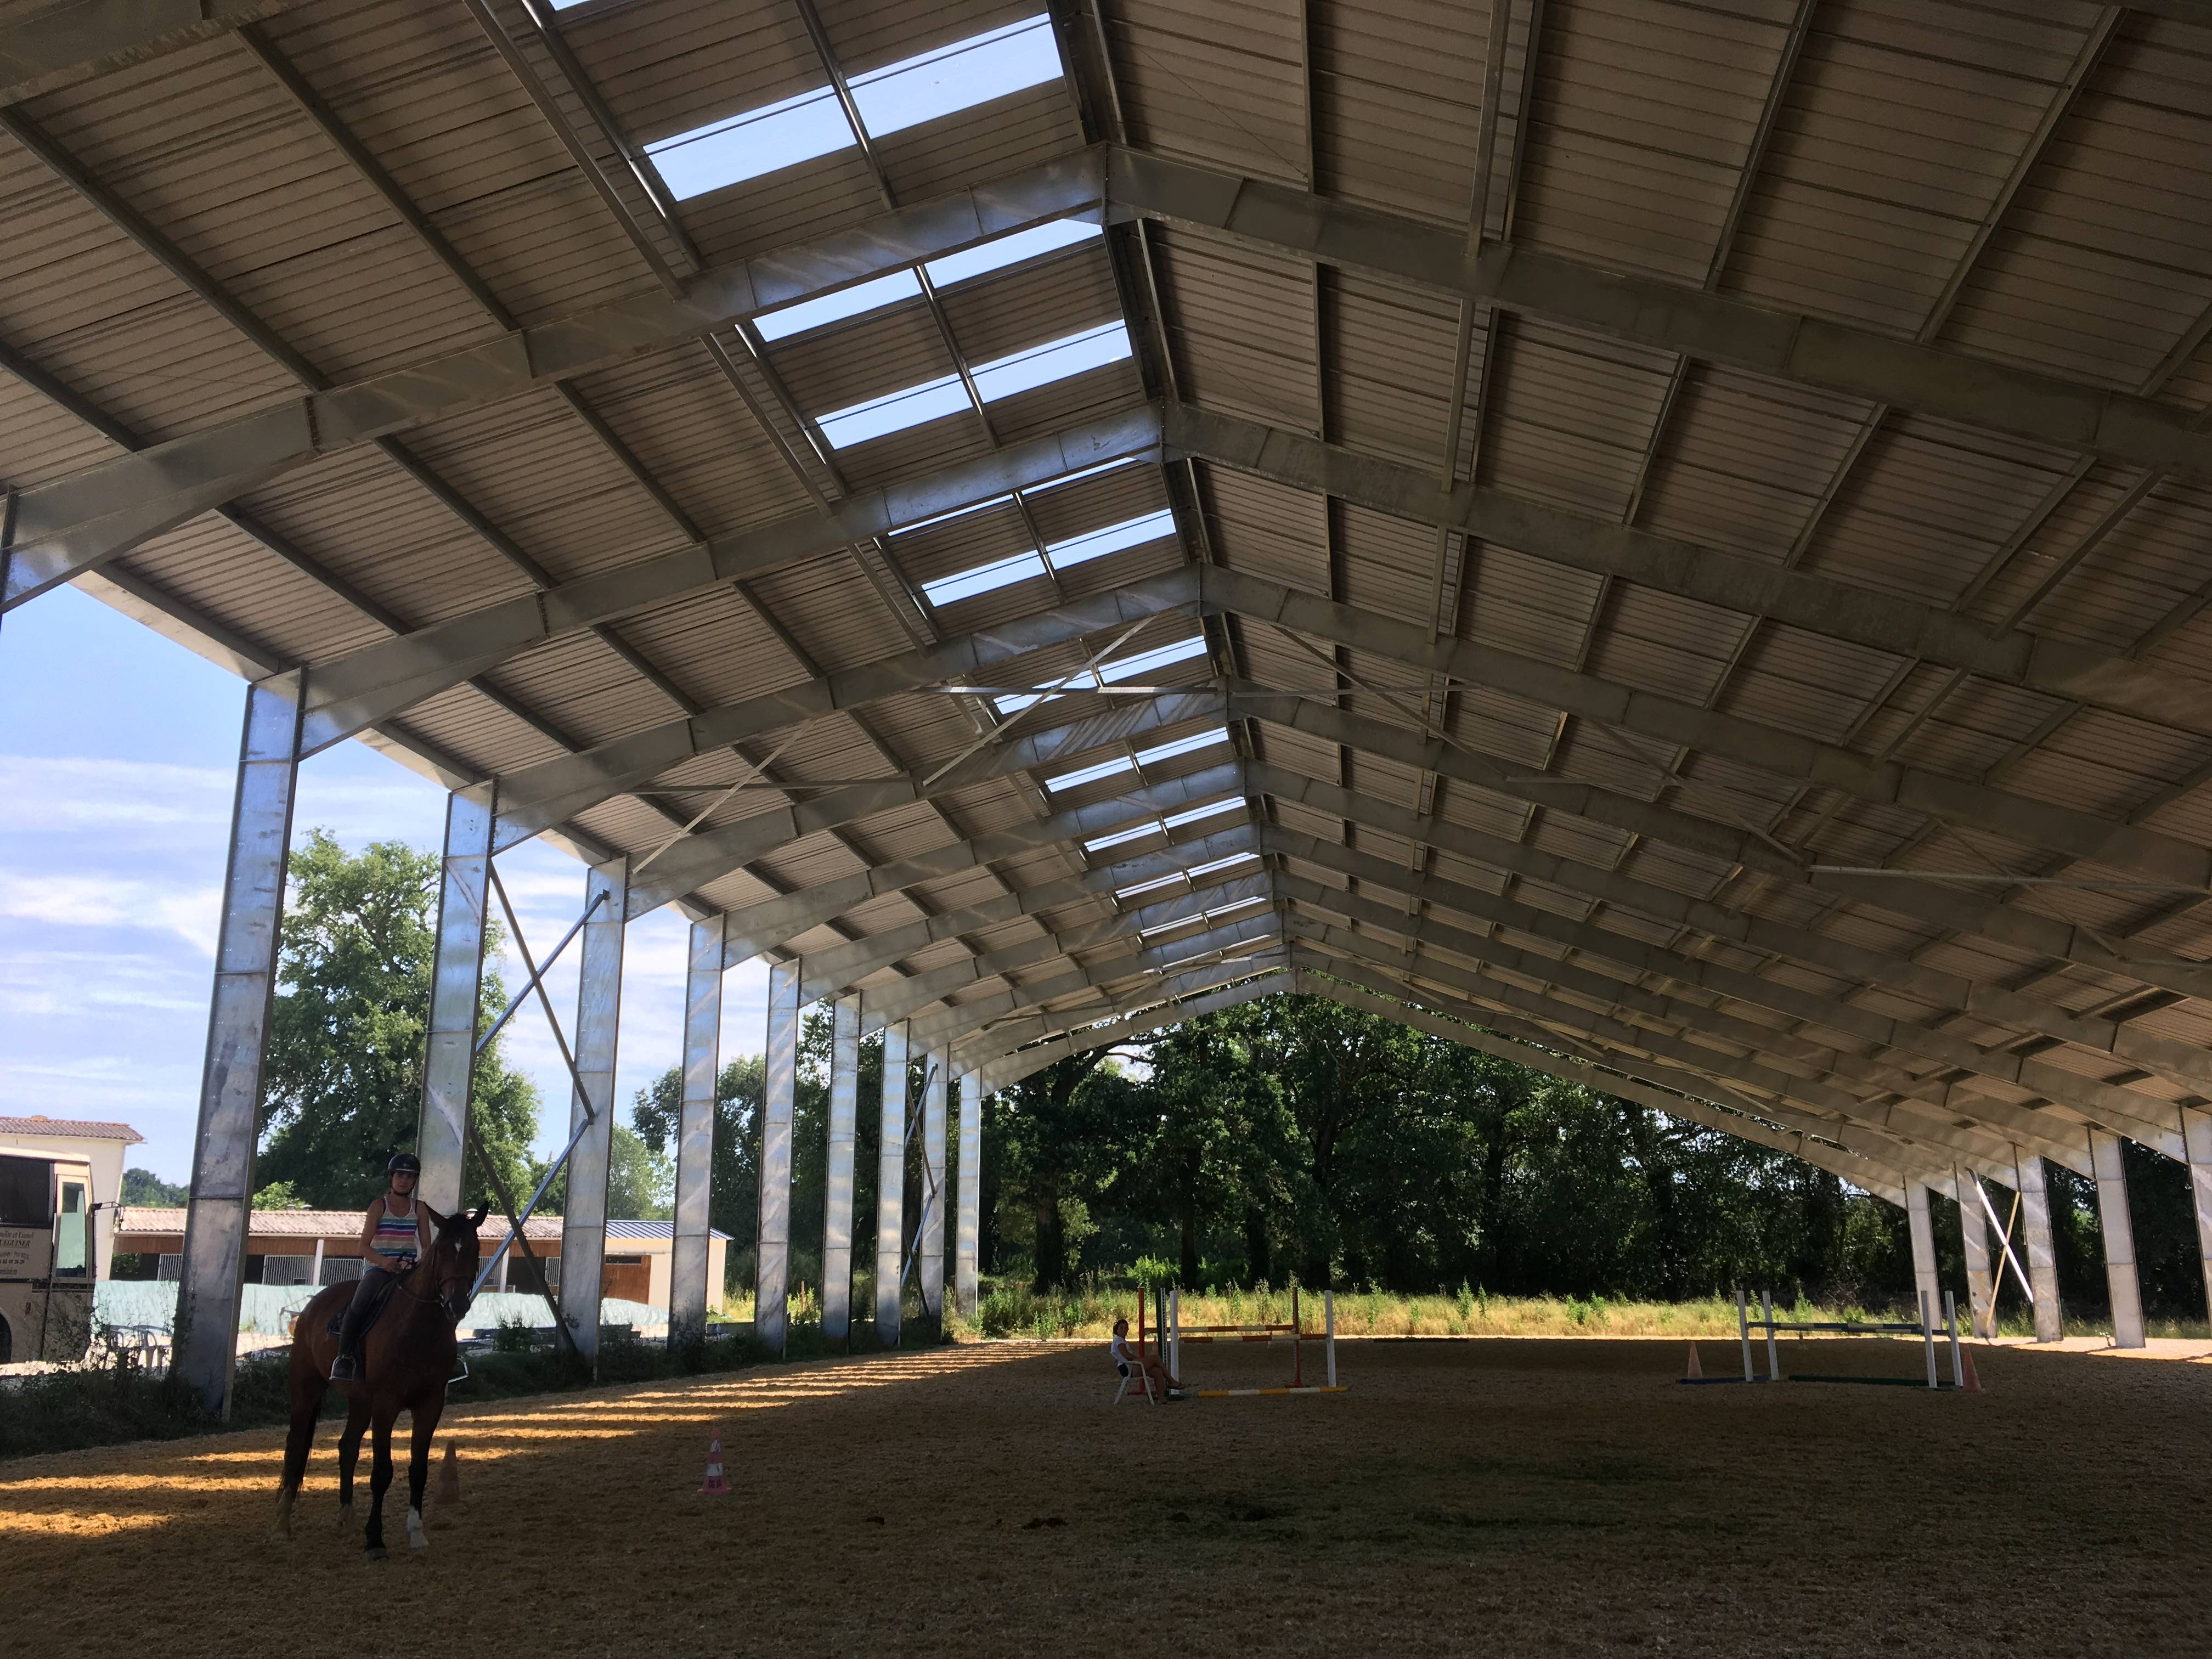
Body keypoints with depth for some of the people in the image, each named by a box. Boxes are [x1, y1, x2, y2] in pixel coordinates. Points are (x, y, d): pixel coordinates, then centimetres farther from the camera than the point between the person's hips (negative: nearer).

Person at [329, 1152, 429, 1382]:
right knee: (359, 1304, -28)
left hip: (408, 1270, 3)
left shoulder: (419, 1209, 12)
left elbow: (426, 1246, 11)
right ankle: (345, 1356, -19)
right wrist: (383, 1261, -22)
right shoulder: (379, 1207, 3)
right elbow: (364, 1246, -2)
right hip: (378, 1268, -3)